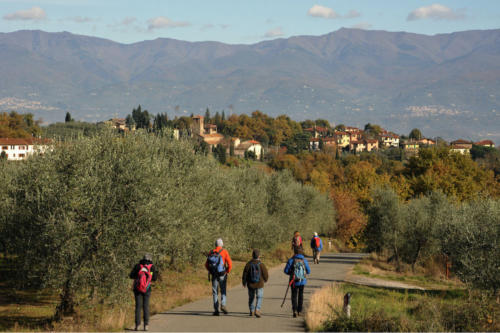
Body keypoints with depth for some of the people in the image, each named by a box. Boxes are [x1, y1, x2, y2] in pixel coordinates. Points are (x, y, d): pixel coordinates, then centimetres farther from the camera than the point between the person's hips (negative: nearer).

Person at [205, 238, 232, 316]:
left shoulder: (211, 252, 4)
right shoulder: (224, 252, -4)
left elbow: (206, 265, 6)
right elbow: (230, 264, -10)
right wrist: (227, 272, 6)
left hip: (214, 275, 2)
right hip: (222, 275, -2)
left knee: (215, 292, 7)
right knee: (223, 291, 12)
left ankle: (216, 310, 2)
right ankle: (223, 305, -10)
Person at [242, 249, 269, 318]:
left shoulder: (248, 264, -10)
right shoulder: (261, 264, -13)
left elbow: (244, 274, -4)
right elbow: (266, 275, -5)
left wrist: (244, 283, 14)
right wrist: (265, 280, 18)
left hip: (251, 284, 2)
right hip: (259, 284, -2)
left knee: (251, 297, 18)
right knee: (259, 297, 4)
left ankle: (251, 311, 29)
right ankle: (257, 310, -15)